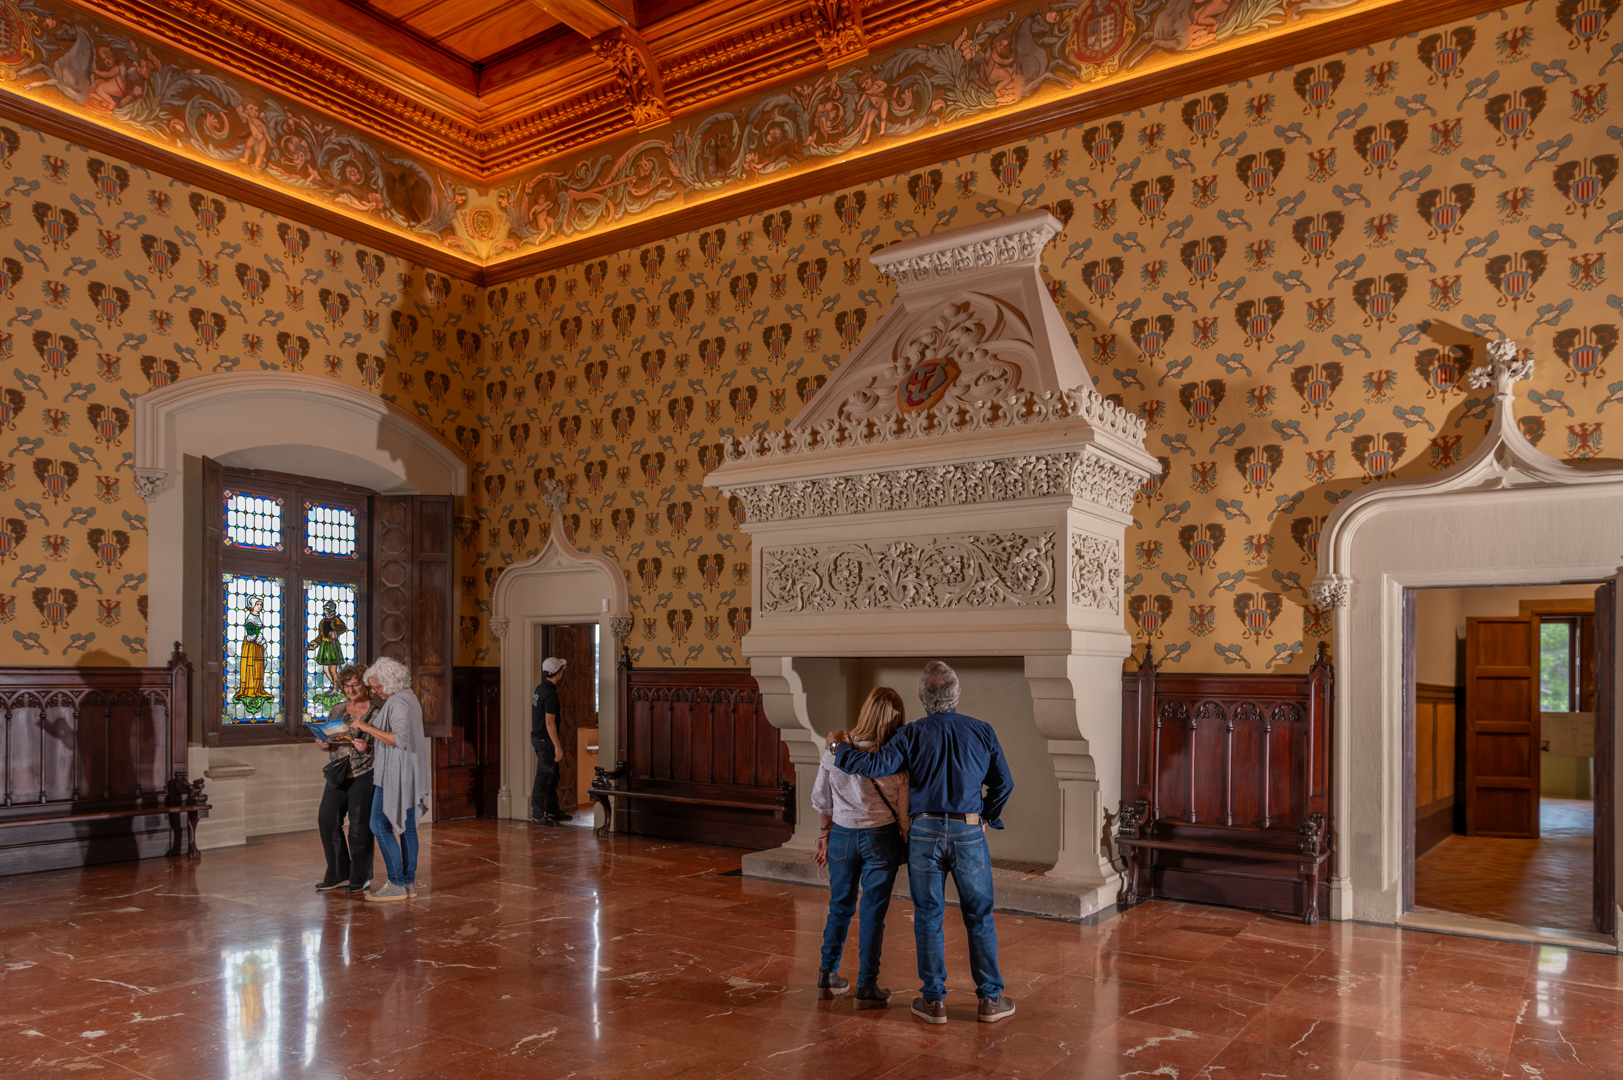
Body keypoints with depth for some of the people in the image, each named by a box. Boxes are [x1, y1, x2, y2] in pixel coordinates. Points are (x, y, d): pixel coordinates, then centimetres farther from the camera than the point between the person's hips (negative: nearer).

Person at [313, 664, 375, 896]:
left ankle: (360, 878, 12)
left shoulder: (376, 713, -4)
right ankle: (338, 874, 17)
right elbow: (327, 741, 19)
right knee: (327, 820, 3)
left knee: (359, 825, -1)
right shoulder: (337, 710, 13)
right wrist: (322, 743, -3)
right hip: (337, 774, 6)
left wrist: (368, 748, -25)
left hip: (363, 775, -6)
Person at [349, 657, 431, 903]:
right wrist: (372, 743, 19)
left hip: (396, 775, -10)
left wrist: (369, 728, -22)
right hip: (409, 775, 10)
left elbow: (400, 739, -27)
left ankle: (397, 884, -6)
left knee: (380, 826, -7)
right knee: (407, 827, 11)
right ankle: (410, 882, 16)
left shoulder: (398, 703, -16)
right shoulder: (409, 698, 15)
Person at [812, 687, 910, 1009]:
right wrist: (907, 847, 6)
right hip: (880, 838, -3)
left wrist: (826, 833, 17)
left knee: (840, 906, 19)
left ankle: (828, 976, 28)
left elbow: (821, 798, 4)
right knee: (873, 912, 7)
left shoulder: (835, 749, -6)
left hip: (841, 834, 3)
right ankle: (866, 988, 13)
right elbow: (903, 810, -8)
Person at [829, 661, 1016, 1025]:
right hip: (969, 832, 1)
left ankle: (934, 1000, 15)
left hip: (925, 831, -1)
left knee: (928, 917, 9)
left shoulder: (912, 735, -7)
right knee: (979, 917, 11)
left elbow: (873, 766, -15)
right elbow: (1004, 783, 6)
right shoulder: (982, 731, -1)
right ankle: (990, 999, 17)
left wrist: (840, 745, 2)